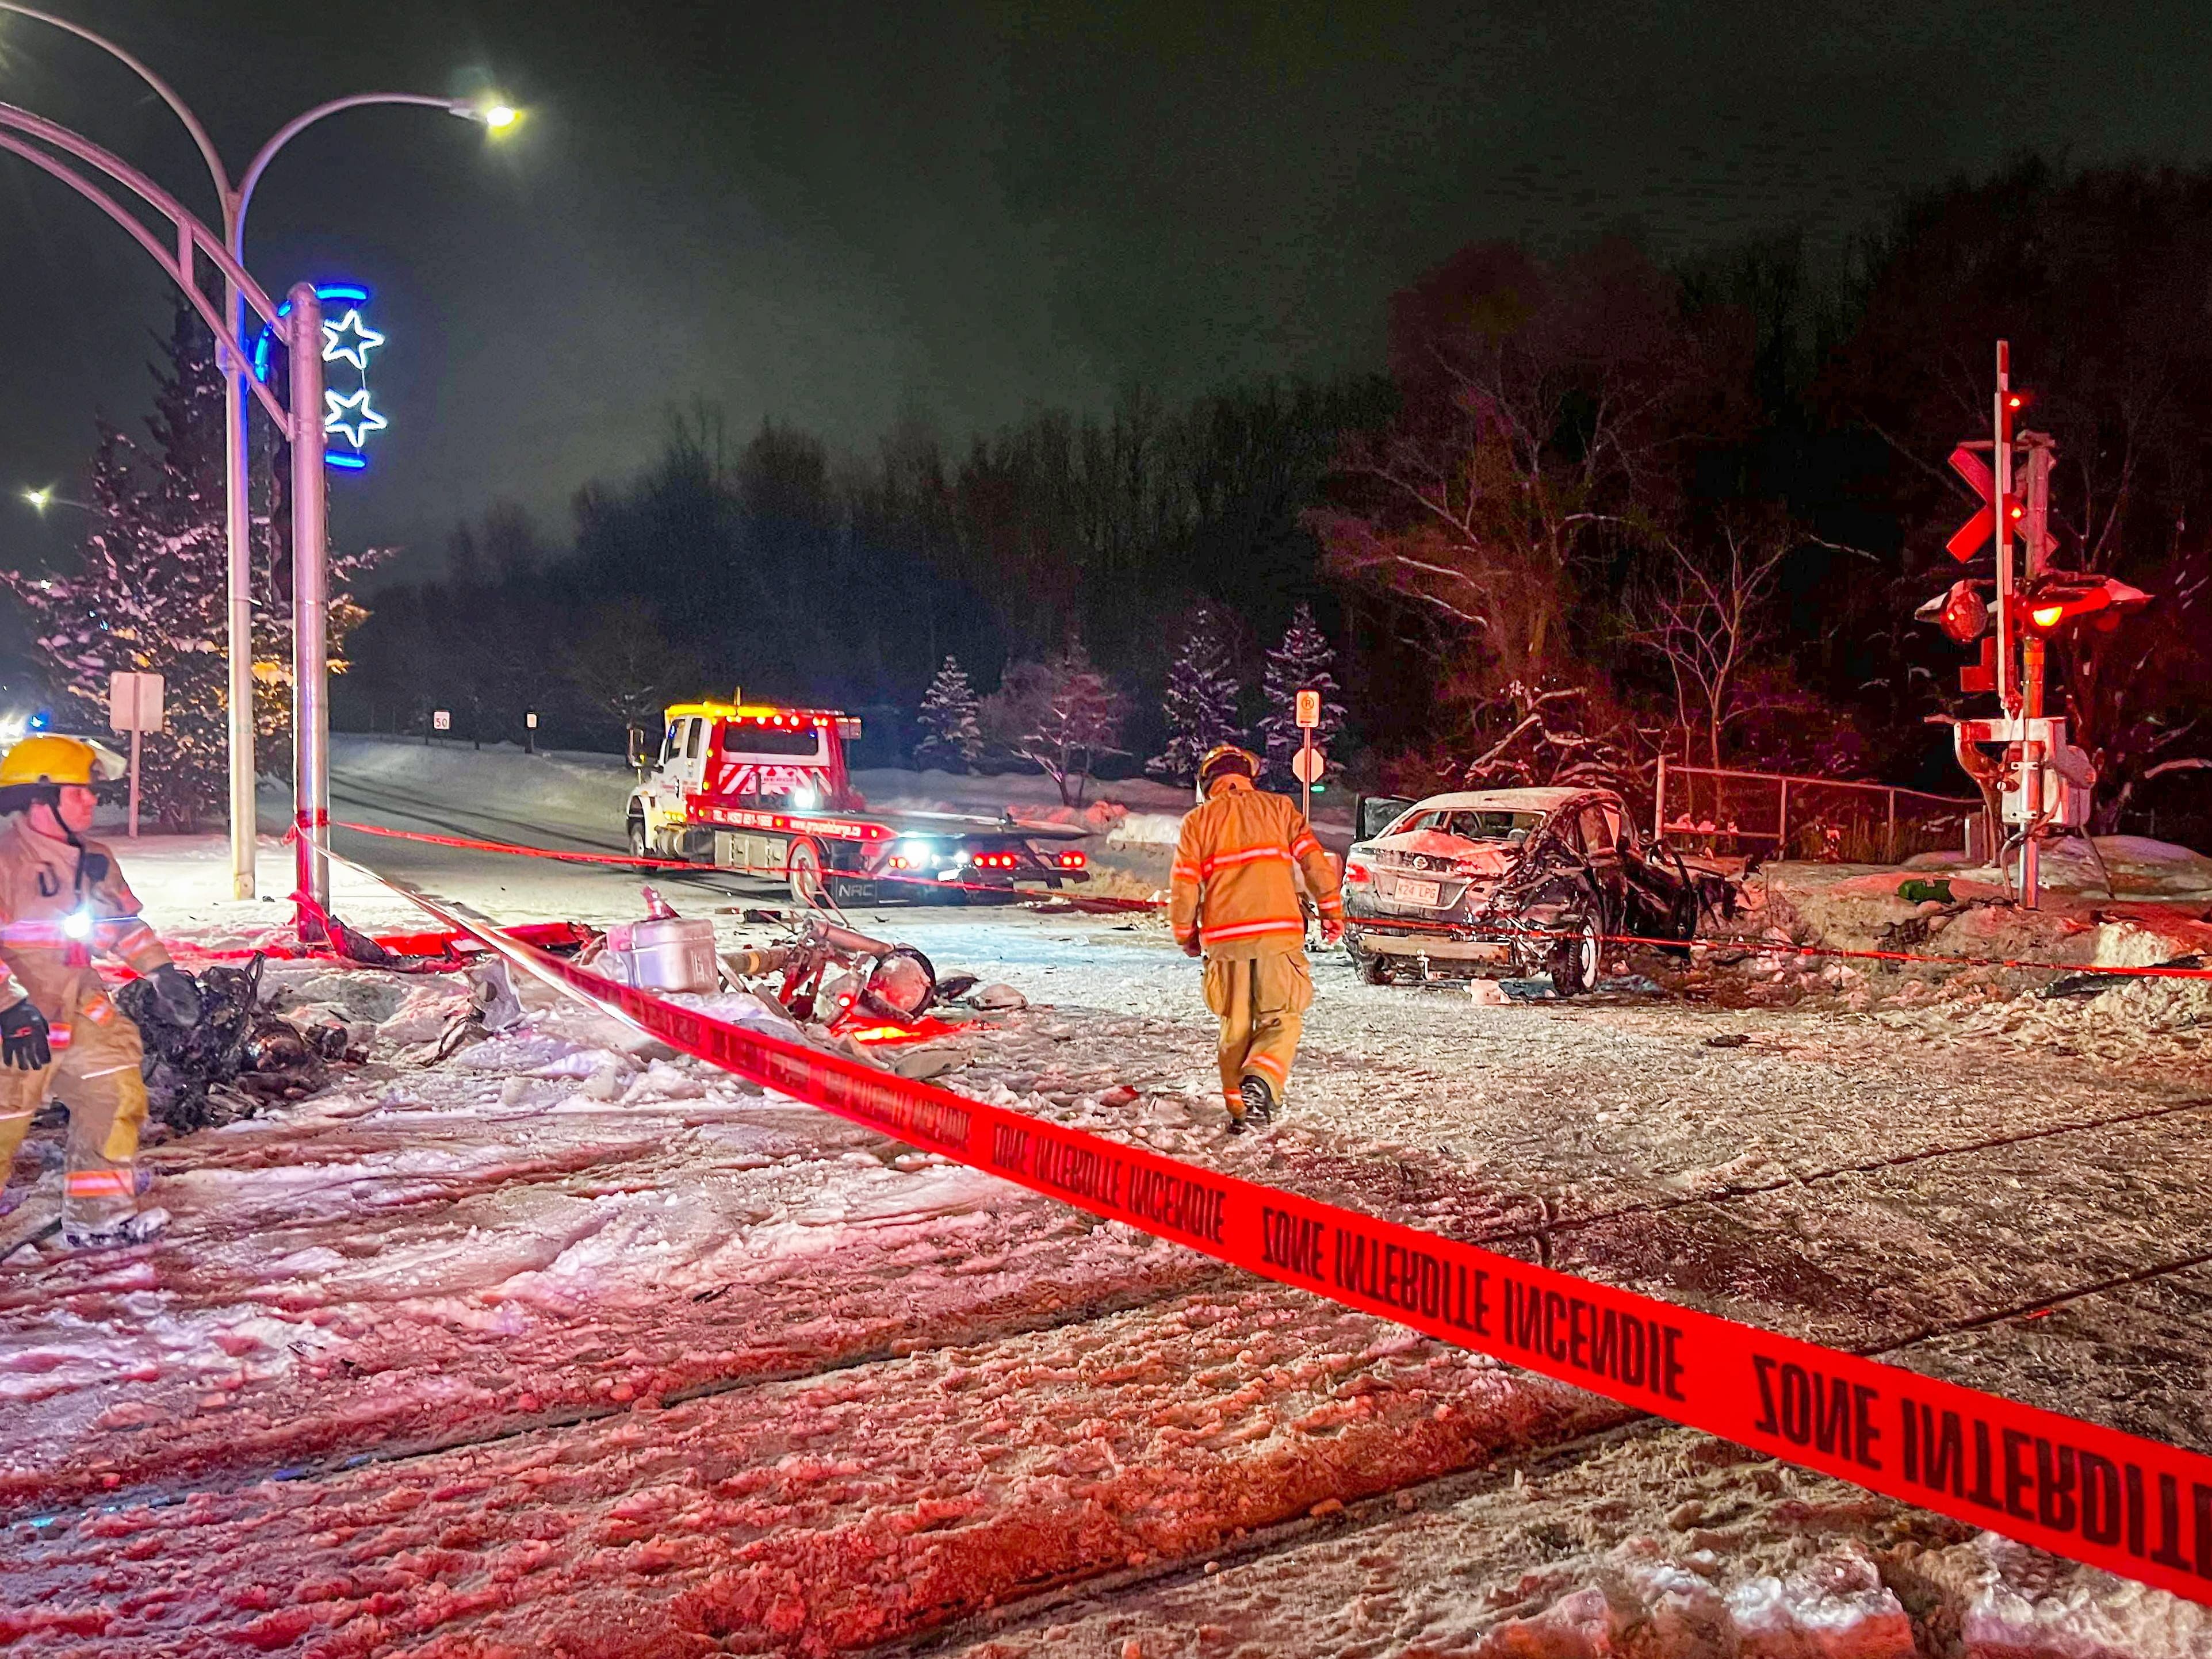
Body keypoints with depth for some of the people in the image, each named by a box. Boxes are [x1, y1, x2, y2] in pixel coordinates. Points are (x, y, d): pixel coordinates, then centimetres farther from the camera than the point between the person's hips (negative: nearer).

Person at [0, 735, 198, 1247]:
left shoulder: (93, 861, 8)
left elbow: (124, 922, 18)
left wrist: (162, 971, 10)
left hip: (80, 1008, 7)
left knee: (119, 1095, 5)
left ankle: (99, 1214, 17)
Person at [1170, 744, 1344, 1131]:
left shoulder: (1197, 821, 9)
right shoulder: (1278, 807, 9)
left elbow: (1183, 886, 4)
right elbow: (1315, 861, 2)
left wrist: (1186, 936, 16)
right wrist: (1332, 911, 10)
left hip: (1223, 937, 1)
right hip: (1277, 932, -1)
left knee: (1236, 1025, 13)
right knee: (1282, 1019, 7)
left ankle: (1238, 1107, 14)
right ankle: (1260, 1081, -18)